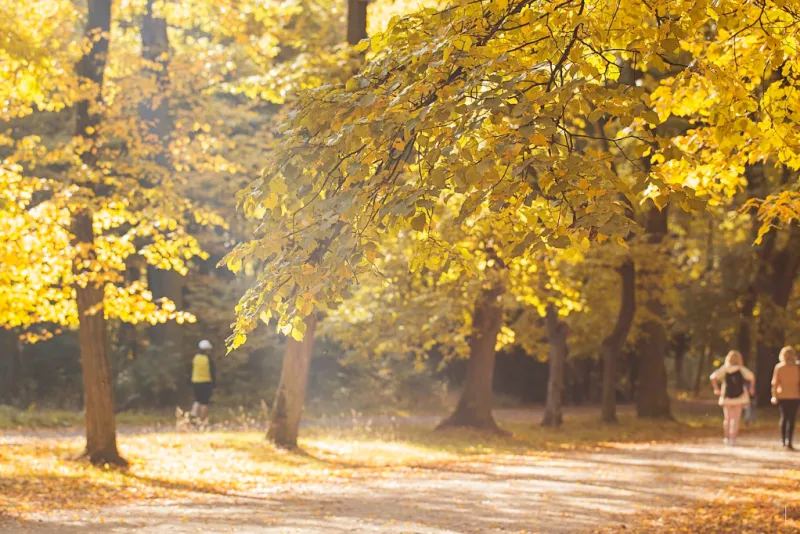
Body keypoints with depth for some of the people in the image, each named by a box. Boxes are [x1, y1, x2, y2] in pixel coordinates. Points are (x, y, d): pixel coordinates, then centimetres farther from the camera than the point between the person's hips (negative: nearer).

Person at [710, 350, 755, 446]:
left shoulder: (724, 369, -1)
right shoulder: (741, 369, -3)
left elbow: (713, 377, -13)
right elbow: (752, 377, -13)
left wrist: (716, 389, -5)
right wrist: (751, 388, 2)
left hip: (726, 397, 2)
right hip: (739, 397, -2)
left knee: (727, 418, 15)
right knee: (736, 419, 3)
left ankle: (727, 437, 18)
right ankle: (732, 438, -4)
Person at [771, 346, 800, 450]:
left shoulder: (779, 367, -4)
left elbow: (775, 383, -4)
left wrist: (774, 395, 4)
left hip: (782, 395, 2)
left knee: (784, 417, 15)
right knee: (791, 419, -2)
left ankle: (784, 441, 20)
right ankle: (788, 442, -13)